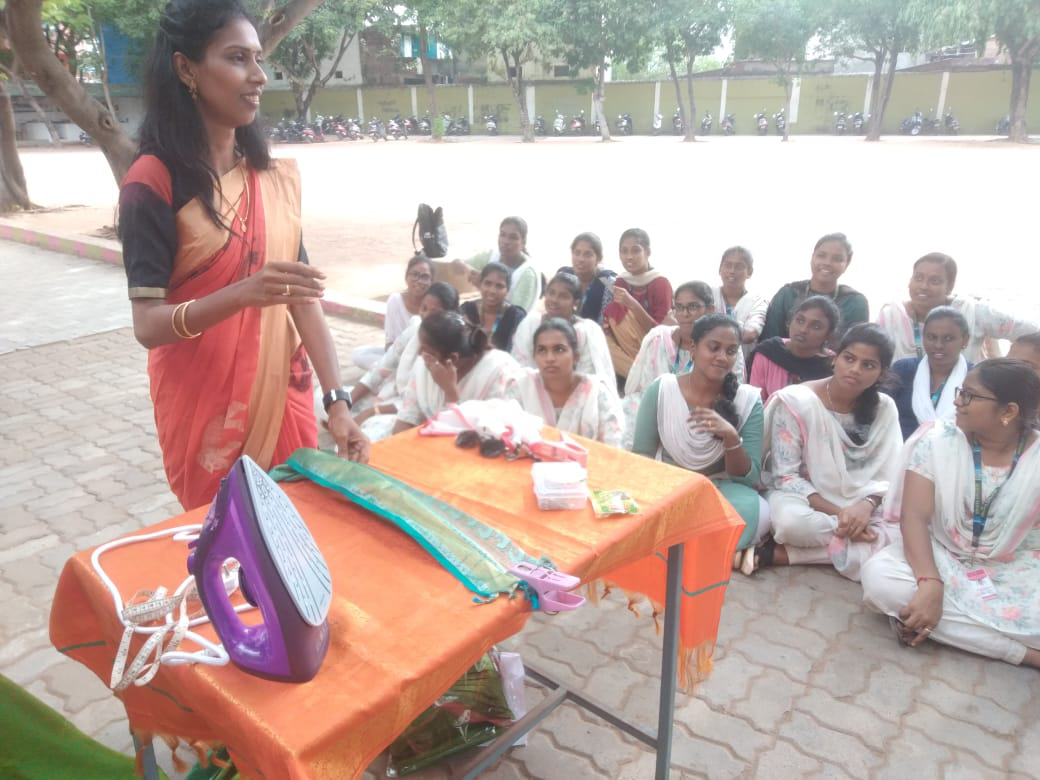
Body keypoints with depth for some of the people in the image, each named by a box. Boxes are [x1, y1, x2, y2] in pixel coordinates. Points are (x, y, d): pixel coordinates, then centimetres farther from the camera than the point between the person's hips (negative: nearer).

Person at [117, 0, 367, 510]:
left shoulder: (274, 176, 3)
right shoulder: (153, 181, -12)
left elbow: (303, 297, 0)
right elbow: (148, 325, -16)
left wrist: (336, 400, -7)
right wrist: (244, 293, -33)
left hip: (284, 398, 5)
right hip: (206, 409, -4)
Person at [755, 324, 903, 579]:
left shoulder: (884, 409, -1)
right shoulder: (796, 400, -14)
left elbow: (886, 475, -3)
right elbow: (785, 475, -15)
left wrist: (866, 506, -25)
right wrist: (837, 513, -24)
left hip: (856, 506, 5)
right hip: (801, 497, -5)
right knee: (792, 520, -40)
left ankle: (780, 553, -19)